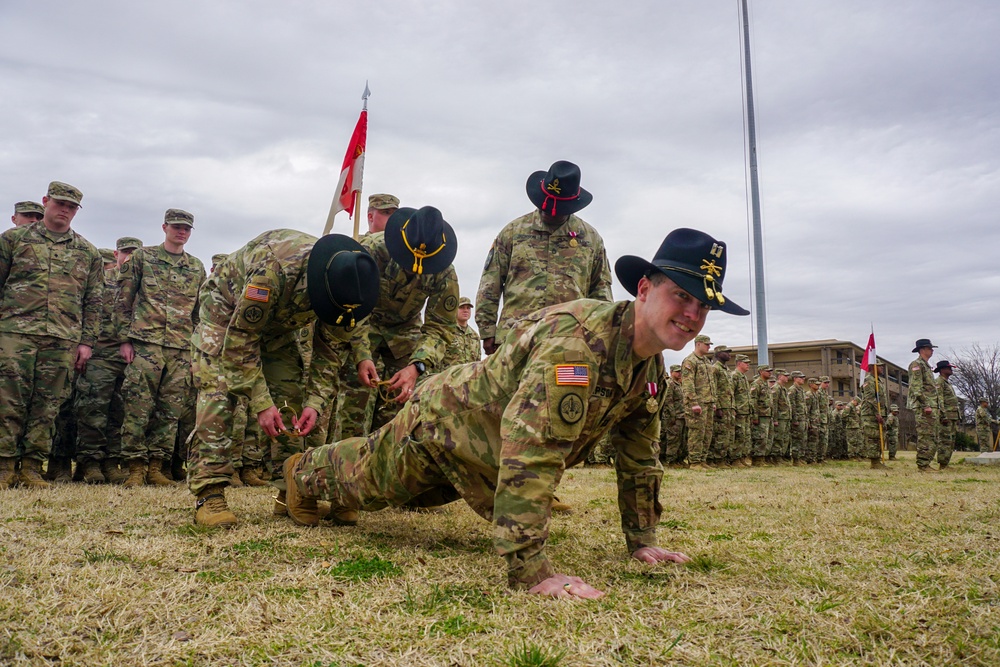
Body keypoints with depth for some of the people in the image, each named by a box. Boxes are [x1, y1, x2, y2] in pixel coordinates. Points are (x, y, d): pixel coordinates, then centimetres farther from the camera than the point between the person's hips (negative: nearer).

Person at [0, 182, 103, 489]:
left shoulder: (88, 252, 15)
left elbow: (93, 301, 14)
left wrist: (87, 341, 6)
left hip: (64, 339, 1)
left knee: (48, 405, 1)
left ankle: (32, 468, 8)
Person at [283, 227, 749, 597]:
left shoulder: (651, 360, -12)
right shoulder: (579, 340, -42)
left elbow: (638, 450, -1)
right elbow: (530, 449, -49)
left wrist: (642, 539, 1)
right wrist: (530, 571, -49)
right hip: (445, 414, -8)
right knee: (365, 479, 21)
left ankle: (328, 487, 63)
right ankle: (305, 473, 53)